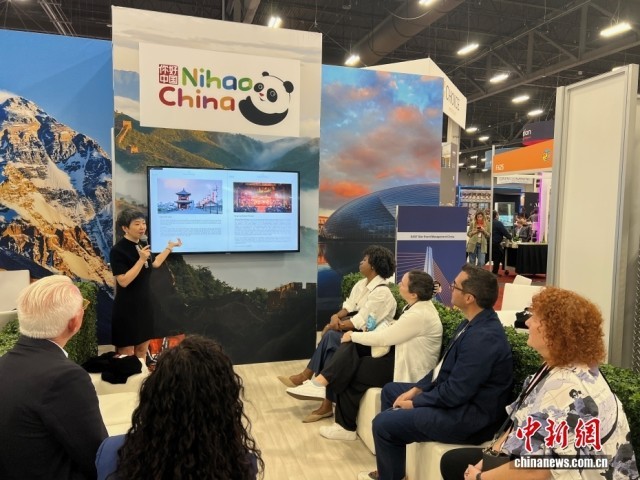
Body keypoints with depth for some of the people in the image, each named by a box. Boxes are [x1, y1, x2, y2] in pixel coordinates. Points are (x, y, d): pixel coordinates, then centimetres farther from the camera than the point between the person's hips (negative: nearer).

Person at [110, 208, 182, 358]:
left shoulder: (142, 244, 5)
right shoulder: (118, 250, -17)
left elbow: (155, 263, 22)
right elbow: (123, 281, -23)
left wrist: (169, 247, 26)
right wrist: (141, 260, -26)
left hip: (144, 302, 7)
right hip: (126, 307, -7)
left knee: (142, 349, 14)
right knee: (127, 353, 1)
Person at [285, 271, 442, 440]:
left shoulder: (419, 315, -27)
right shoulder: (418, 304, 2)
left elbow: (383, 338, -23)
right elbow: (395, 330, 12)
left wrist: (353, 335, -10)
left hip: (407, 368, -9)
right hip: (401, 353, 9)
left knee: (350, 372, -11)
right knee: (352, 345, -7)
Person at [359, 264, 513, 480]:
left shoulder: (483, 337, -29)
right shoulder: (475, 322, 3)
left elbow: (455, 393, -27)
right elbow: (445, 365, 12)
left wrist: (414, 402, -13)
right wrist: (417, 389, 4)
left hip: (468, 415, -10)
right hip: (456, 396, 10)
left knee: (383, 422, -13)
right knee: (390, 390, 18)